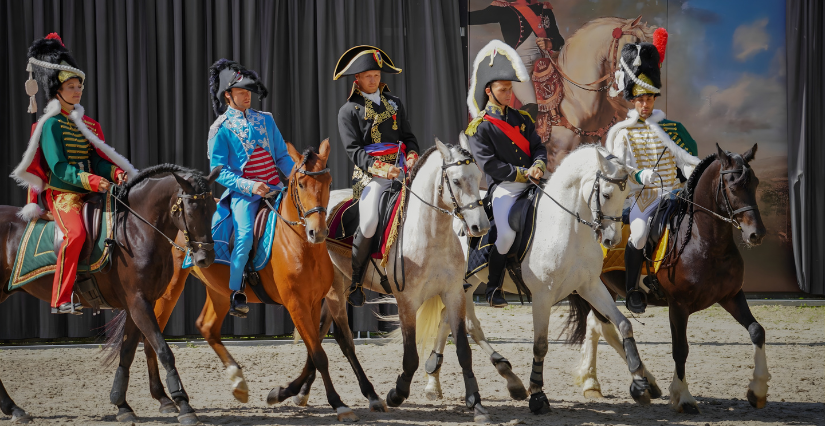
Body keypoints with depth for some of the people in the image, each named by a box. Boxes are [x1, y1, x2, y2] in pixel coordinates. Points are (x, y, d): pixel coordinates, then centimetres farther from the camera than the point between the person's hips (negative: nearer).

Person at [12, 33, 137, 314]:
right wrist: (90, 180, -28)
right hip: (61, 193, -8)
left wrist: (115, 173, -11)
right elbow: (59, 167, -15)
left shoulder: (87, 124, 17)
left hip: (90, 193, 8)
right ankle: (60, 299, -29)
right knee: (76, 232, -31)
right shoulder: (51, 125, -6)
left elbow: (97, 159, 11)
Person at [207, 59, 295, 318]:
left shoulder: (265, 120, 15)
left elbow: (282, 156, 17)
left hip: (274, 188, 5)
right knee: (245, 236, -26)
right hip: (242, 192, -5)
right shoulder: (221, 128, 1)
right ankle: (233, 292, -11)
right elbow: (219, 170, -4)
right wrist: (249, 186, -17)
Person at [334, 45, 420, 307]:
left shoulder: (394, 103, 21)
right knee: (369, 222, -26)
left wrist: (412, 156, -2)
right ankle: (354, 281, -10)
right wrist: (380, 168, -19)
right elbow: (354, 150, -4)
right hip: (370, 175, -5)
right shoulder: (349, 111, 5)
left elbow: (408, 136, 20)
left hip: (401, 170, 5)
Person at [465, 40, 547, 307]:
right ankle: (493, 288, -6)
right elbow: (490, 165, -9)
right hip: (503, 187, -5)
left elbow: (538, 147, 15)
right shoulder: (479, 127, -1)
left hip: (531, 183, 6)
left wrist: (538, 167, -8)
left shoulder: (522, 119, 17)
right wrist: (524, 174, -12)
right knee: (507, 235, -25)